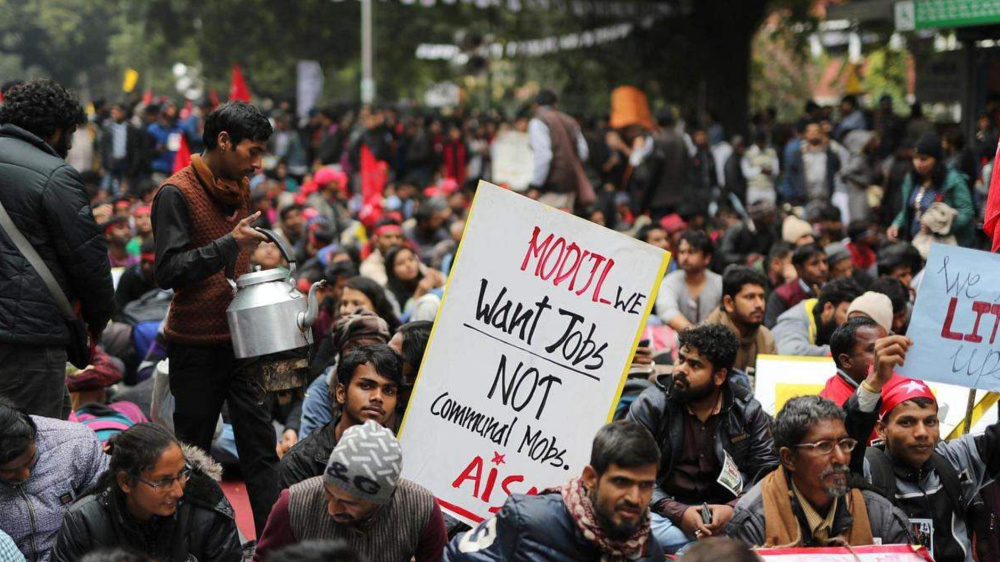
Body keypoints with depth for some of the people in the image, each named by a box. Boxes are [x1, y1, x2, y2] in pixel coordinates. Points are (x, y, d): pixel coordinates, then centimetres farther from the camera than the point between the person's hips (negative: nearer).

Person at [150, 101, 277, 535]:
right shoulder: (177, 194, -12)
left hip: (240, 339, 6)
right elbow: (168, 272, -21)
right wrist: (229, 244, -27)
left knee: (260, 441, 0)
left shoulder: (238, 191, 12)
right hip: (196, 347, -6)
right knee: (192, 450, 4)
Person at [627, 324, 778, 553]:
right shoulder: (650, 405, -3)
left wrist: (734, 509, -19)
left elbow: (767, 471, 1)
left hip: (723, 509, 1)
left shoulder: (747, 410, 3)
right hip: (665, 507, -1)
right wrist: (678, 513, -22)